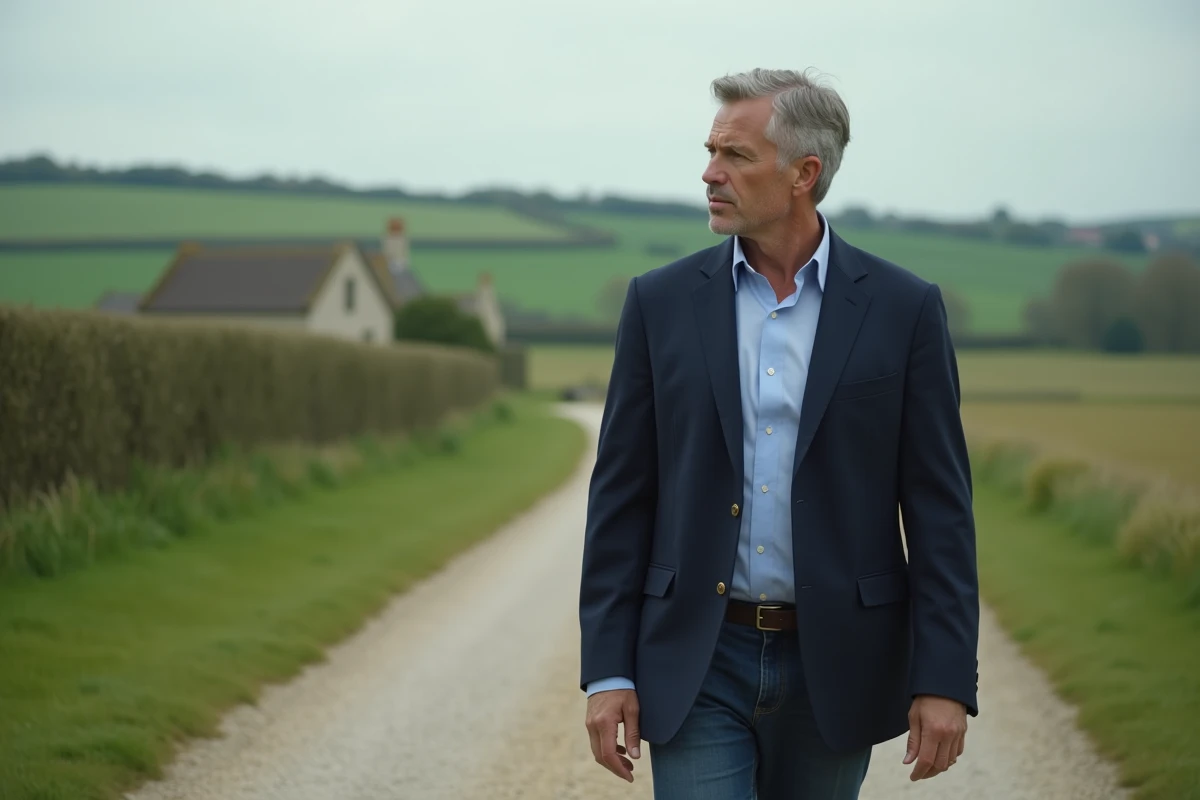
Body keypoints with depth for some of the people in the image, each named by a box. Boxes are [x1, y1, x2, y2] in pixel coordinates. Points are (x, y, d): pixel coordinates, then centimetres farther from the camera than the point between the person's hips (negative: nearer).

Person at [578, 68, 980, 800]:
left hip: (835, 667, 0)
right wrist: (608, 671, -3)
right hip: (698, 664, 0)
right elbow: (621, 496, 3)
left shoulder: (903, 308, -2)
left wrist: (946, 681, -10)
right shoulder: (662, 302, 2)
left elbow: (939, 508, -3)